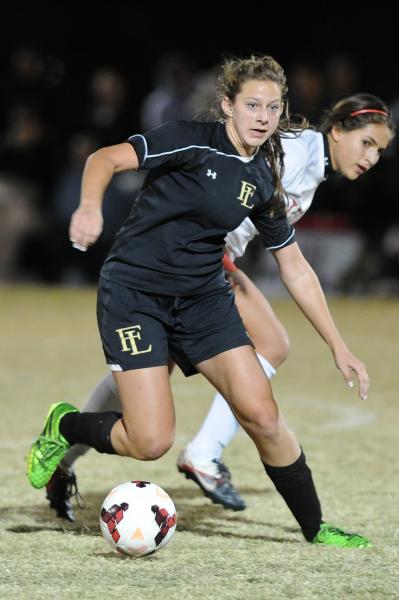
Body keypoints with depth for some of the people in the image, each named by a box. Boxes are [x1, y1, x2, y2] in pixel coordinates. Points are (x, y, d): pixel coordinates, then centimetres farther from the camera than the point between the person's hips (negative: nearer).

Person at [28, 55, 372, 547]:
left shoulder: (264, 182, 4)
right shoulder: (193, 141, -13)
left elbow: (295, 269, 11)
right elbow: (106, 159, -20)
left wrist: (337, 346, 10)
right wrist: (90, 205, -42)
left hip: (203, 298, 5)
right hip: (135, 292, -5)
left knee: (262, 414, -7)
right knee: (151, 443, -13)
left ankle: (315, 529, 9)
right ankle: (64, 425, 17)